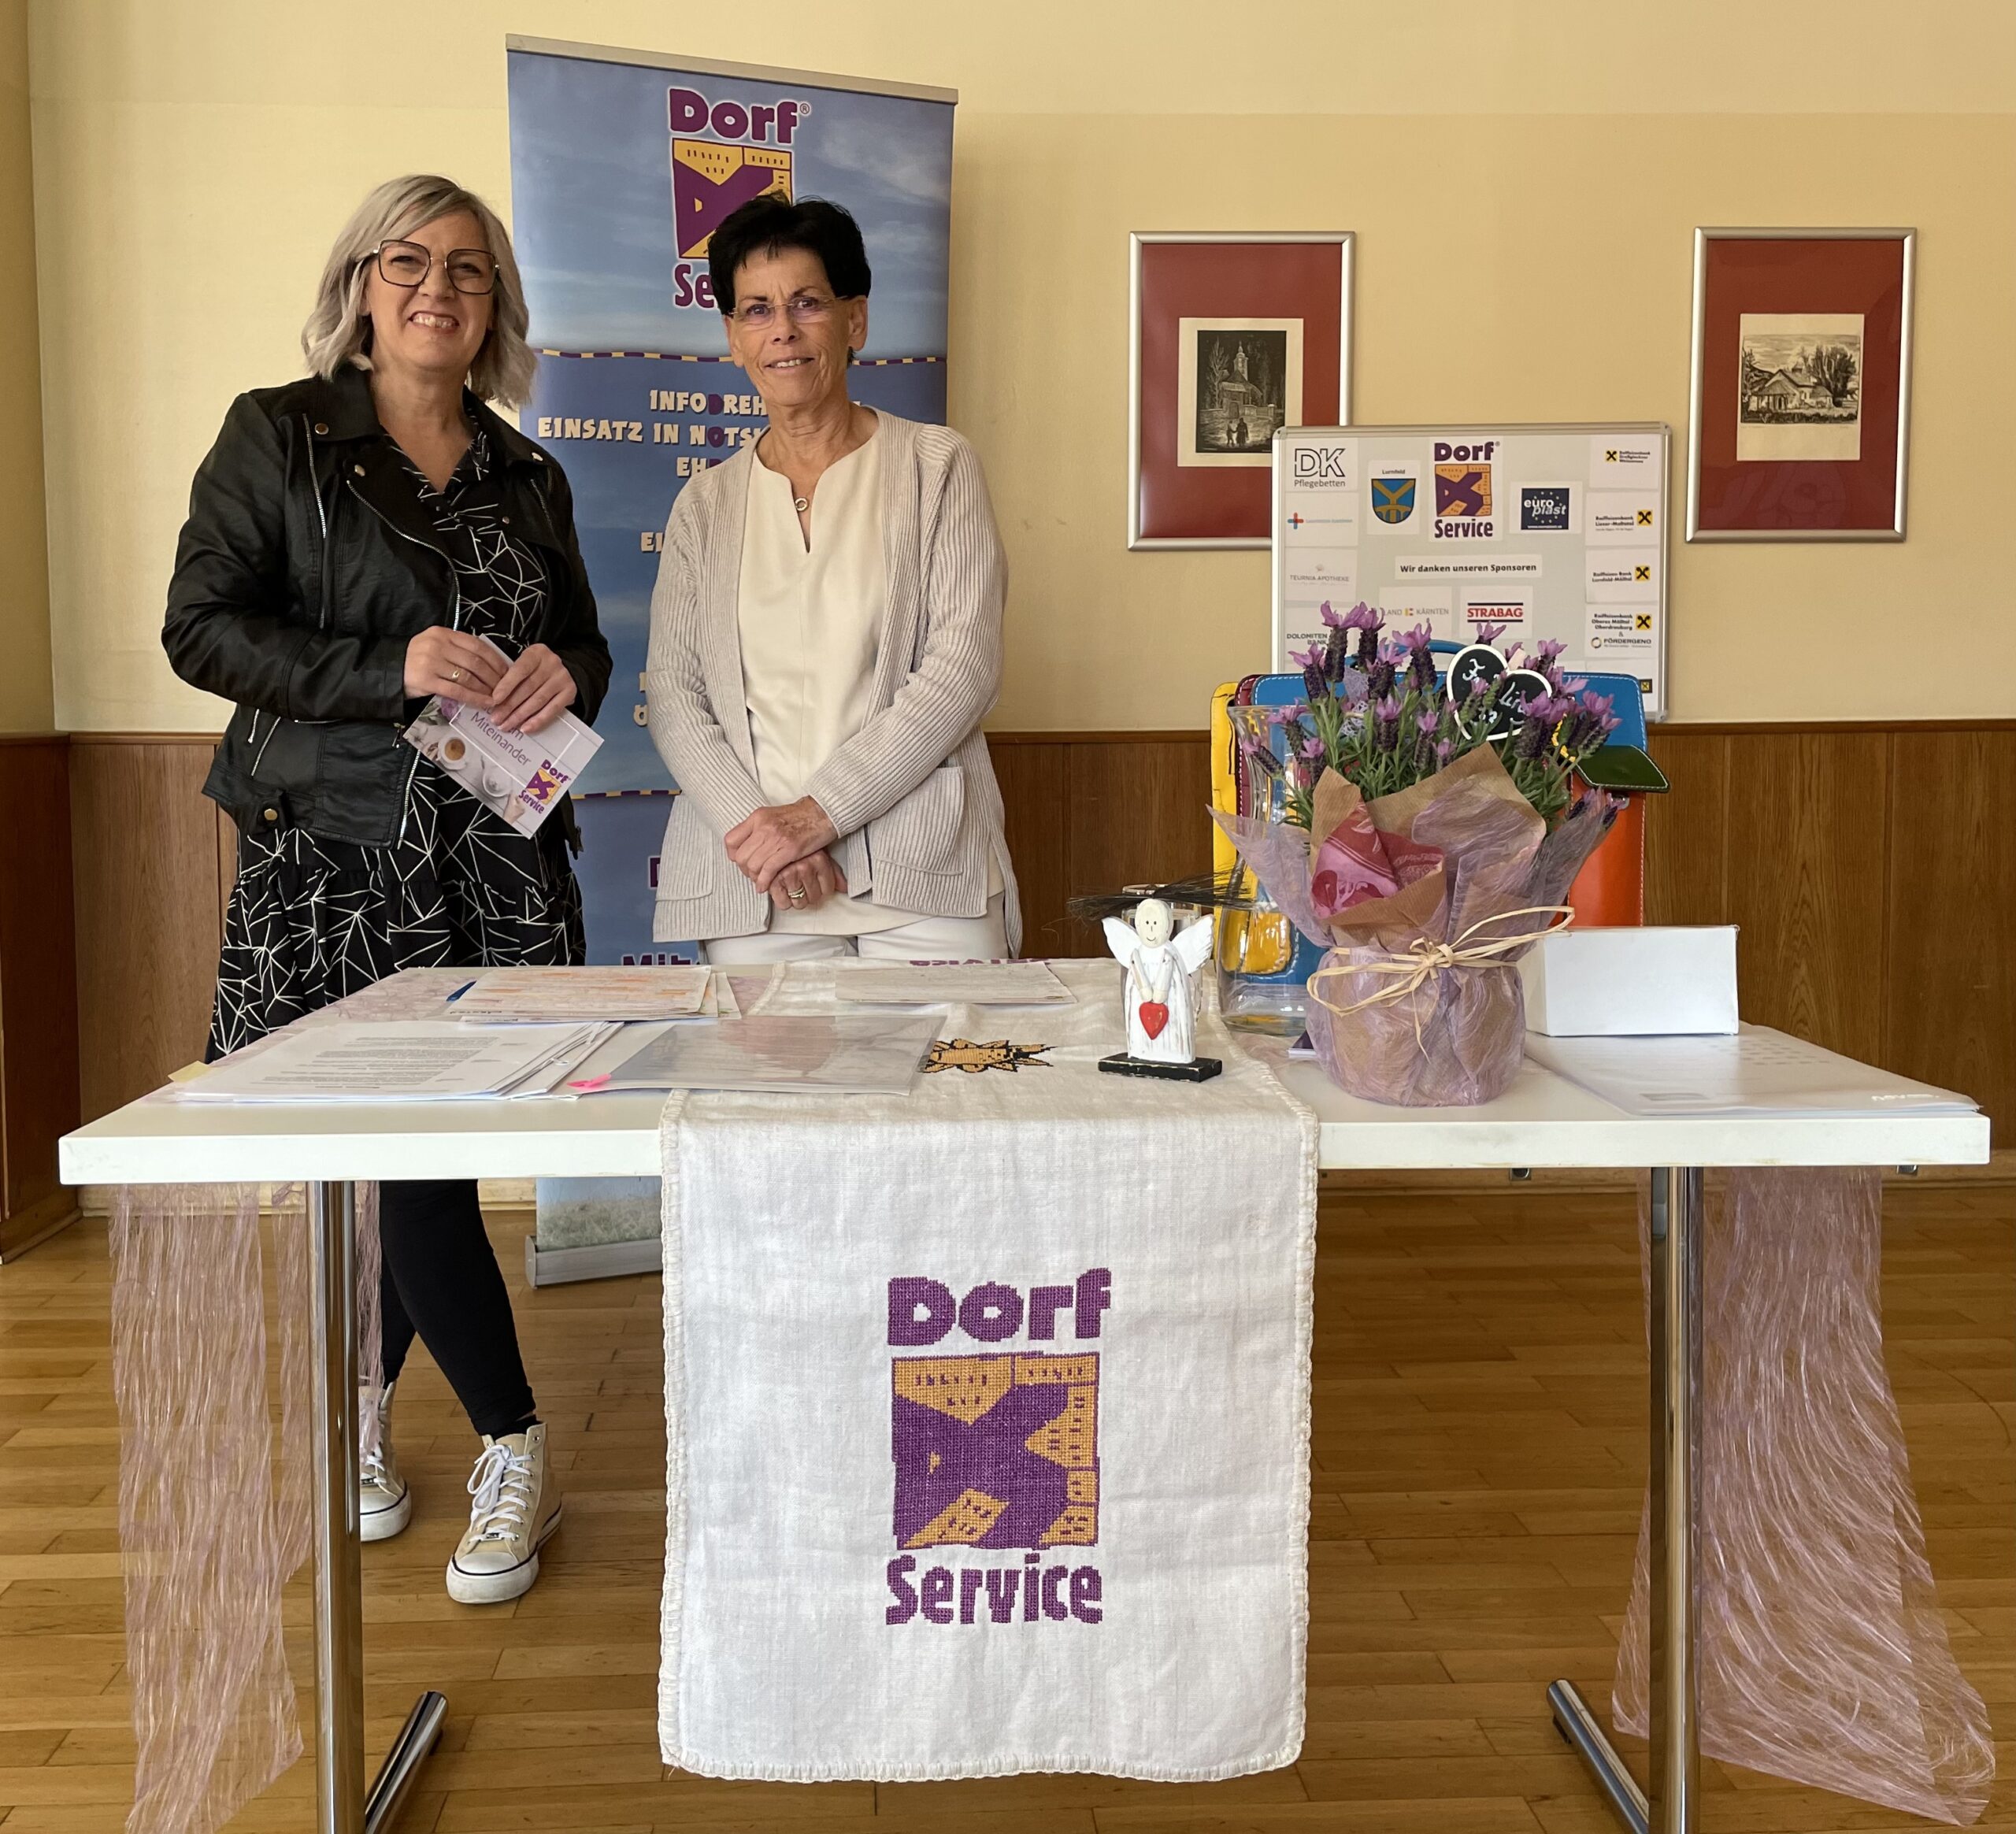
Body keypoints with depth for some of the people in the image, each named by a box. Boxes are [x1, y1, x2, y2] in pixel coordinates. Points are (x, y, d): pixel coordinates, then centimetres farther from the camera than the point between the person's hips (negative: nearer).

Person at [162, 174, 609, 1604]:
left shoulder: (526, 476, 15)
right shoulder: (276, 437, 3)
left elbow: (583, 646, 22)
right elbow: (200, 627, -5)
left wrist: (562, 673, -3)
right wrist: (392, 669, -16)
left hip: (496, 846, 4)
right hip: (337, 848, -3)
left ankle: (360, 1401, 29)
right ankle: (516, 1455, 9)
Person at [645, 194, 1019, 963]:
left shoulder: (936, 466, 5)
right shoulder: (705, 504, 14)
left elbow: (964, 668, -5)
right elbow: (671, 695, 7)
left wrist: (819, 812, -12)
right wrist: (754, 823, -11)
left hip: (923, 874, -2)